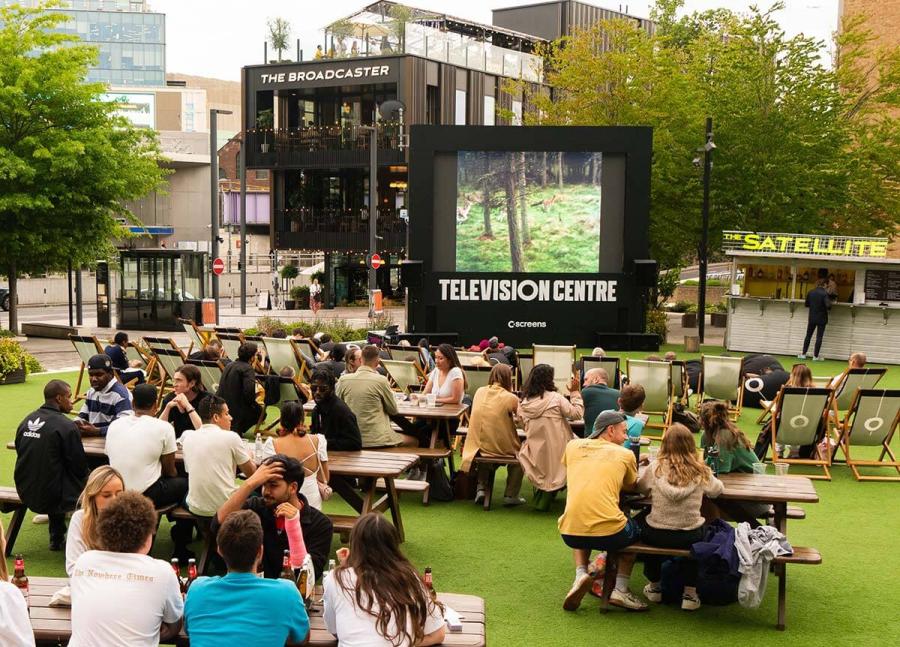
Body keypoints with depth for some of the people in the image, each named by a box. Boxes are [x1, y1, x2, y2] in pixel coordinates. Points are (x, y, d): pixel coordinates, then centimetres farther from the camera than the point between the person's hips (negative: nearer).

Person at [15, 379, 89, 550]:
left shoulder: (26, 421, 3)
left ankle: (57, 539, 37)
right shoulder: (66, 426, -17)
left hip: (25, 493, 7)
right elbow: (79, 466, -13)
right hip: (51, 497, -7)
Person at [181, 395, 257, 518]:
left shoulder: (187, 437, 3)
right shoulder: (231, 437, -9)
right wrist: (249, 456, 22)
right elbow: (251, 472, 0)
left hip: (196, 509, 4)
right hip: (225, 509, -4)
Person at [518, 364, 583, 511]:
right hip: (556, 452, -5)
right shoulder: (555, 398, -11)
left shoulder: (524, 403, 0)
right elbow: (577, 413, -6)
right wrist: (575, 392, 2)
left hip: (535, 454, 5)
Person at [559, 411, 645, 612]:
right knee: (635, 530, 31)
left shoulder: (573, 446, 14)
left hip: (569, 534, 2)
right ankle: (620, 589, 15)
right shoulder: (625, 454, 7)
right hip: (608, 534, -2)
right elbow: (631, 486, 20)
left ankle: (581, 575, 11)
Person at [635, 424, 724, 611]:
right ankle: (689, 593, 27)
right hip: (689, 538, 0)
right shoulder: (701, 472, -7)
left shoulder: (655, 468, -8)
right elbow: (717, 490, 10)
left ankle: (654, 587, 40)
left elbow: (639, 487, 9)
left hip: (657, 536, 0)